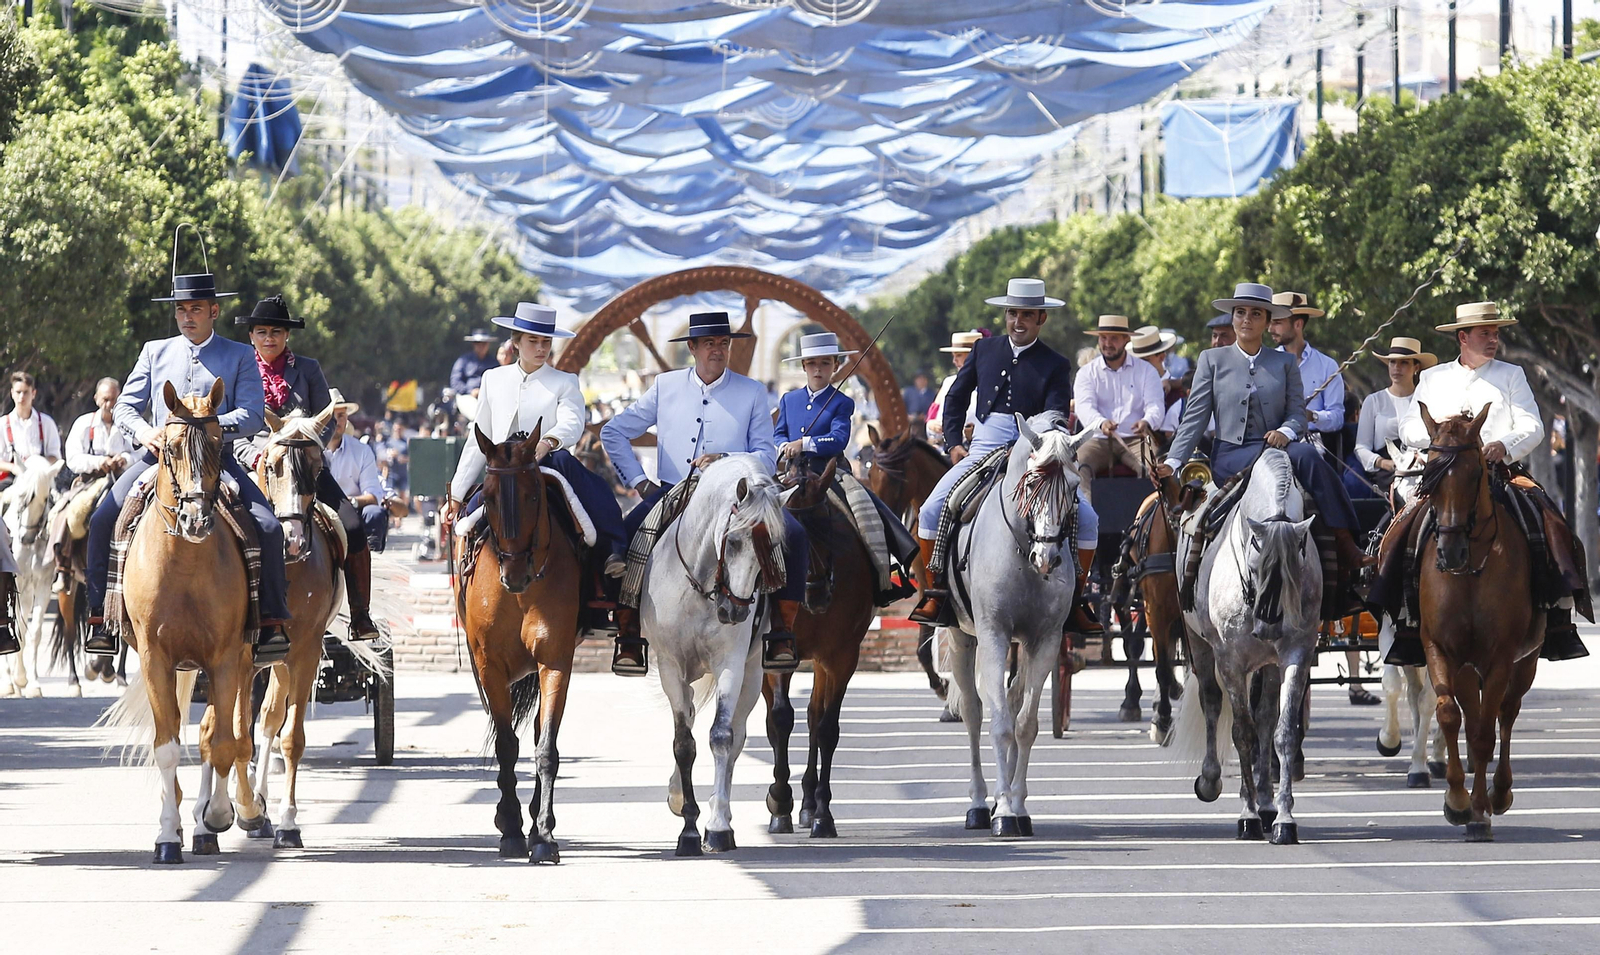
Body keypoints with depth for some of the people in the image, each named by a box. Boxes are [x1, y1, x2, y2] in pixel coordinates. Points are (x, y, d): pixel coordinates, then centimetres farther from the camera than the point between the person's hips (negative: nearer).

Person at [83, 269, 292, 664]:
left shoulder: (240, 356, 7)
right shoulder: (155, 352, 15)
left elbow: (253, 415, -4)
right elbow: (125, 406, 13)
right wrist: (144, 430, -10)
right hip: (159, 455, 2)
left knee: (267, 527, -21)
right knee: (102, 521, -17)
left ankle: (272, 622, -9)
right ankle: (100, 618, -8)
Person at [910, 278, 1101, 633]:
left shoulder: (1055, 366, 4)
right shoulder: (984, 350, 12)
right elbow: (956, 398, 21)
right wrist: (954, 442, 8)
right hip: (981, 453, 2)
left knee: (1087, 519, -17)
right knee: (931, 511, -19)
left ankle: (1075, 601, -3)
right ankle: (935, 592, -5)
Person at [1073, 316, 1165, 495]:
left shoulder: (1146, 371, 12)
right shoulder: (1087, 373, 11)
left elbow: (1156, 405, -2)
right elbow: (1085, 407, -6)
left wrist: (1147, 423, -28)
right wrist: (1101, 423, -31)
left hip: (1136, 440, 0)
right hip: (1099, 440, 0)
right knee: (1078, 463, -31)